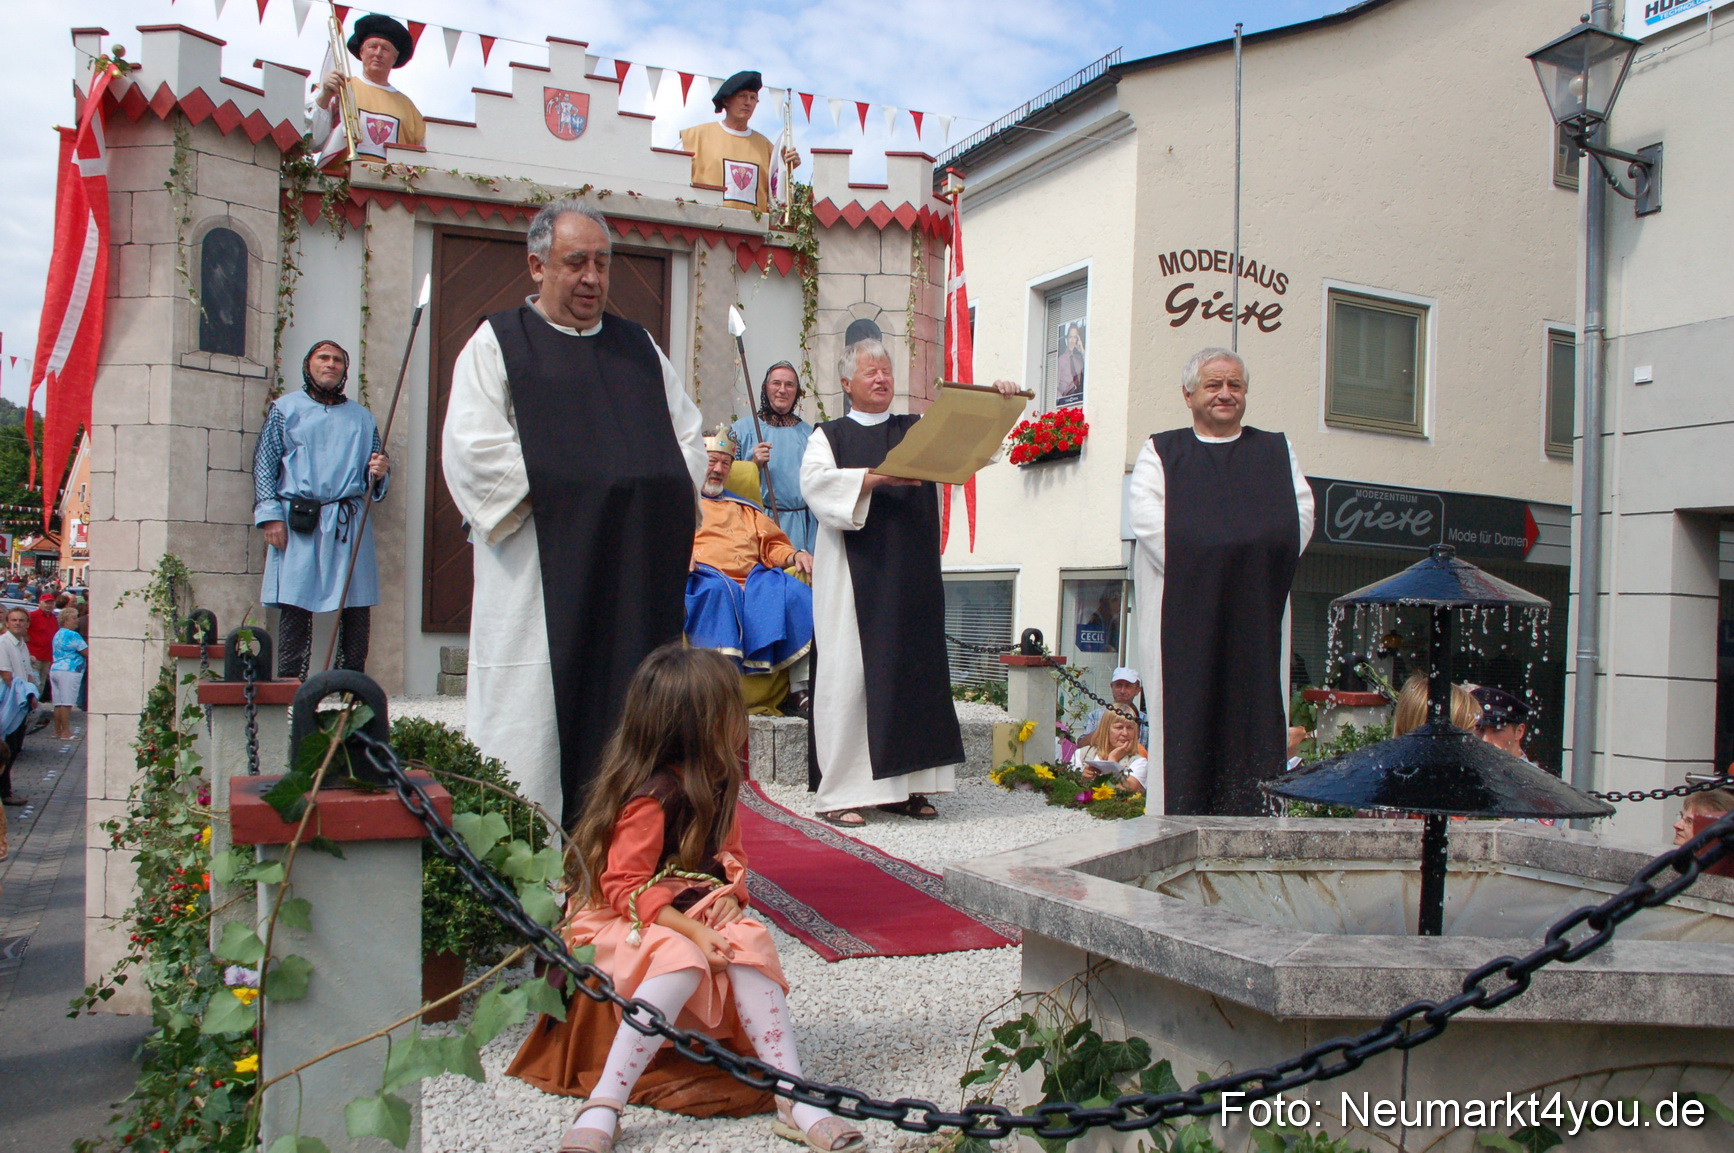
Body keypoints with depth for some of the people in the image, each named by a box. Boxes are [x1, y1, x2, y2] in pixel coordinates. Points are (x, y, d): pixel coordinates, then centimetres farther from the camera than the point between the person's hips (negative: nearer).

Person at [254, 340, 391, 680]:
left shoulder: (361, 416, 21)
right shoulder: (286, 408, 14)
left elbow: (376, 478, 23)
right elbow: (264, 464, 7)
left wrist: (380, 471, -2)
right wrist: (270, 515, -5)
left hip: (350, 522, 2)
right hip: (298, 522, -2)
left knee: (357, 607, -3)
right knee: (295, 603, -6)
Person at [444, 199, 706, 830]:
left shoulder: (638, 346, 18)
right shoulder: (497, 343, 4)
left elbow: (688, 434, 17)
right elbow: (474, 450, -8)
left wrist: (662, 499, 0)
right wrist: (562, 494, -13)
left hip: (635, 573, 5)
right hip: (540, 572, -4)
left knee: (630, 710, 5)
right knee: (536, 715, -3)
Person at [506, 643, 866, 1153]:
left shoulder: (719, 784, 5)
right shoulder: (650, 797, -22)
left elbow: (730, 852, 13)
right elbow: (626, 886, -22)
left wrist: (732, 894, -9)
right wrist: (691, 930, -30)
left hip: (694, 914, 7)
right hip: (619, 920, -6)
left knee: (748, 942, -22)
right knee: (679, 960, -36)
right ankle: (603, 1105, -31)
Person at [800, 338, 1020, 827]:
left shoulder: (920, 430, 18)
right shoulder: (829, 435, 10)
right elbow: (815, 479, -9)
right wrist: (880, 477, -20)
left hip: (911, 576, 3)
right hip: (855, 572, -3)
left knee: (913, 671, 2)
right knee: (849, 673, -7)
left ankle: (904, 785, 9)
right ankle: (838, 792, -4)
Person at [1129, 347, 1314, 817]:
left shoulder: (1276, 451, 18)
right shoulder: (1161, 452, 11)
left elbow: (1300, 515, 6)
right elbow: (1145, 515, -4)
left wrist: (1257, 568, -10)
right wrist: (1195, 572, -14)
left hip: (1257, 608, 2)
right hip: (1184, 608, -2)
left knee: (1255, 707, -2)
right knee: (1185, 710, -5)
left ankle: (1254, 814, 0)